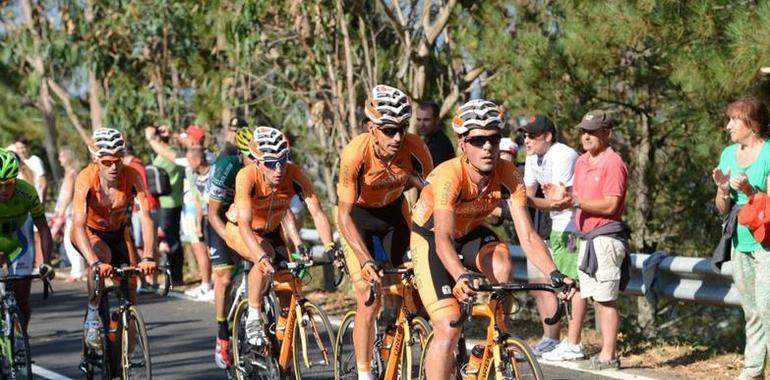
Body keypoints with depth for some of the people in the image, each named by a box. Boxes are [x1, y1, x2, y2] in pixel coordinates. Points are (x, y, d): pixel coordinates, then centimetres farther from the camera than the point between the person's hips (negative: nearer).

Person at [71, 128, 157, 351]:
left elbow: (146, 218, -34)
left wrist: (148, 257, -48)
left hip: (119, 232, 3)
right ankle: (93, 317, -18)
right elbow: (78, 226, -41)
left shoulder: (132, 176, -28)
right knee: (103, 256, -35)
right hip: (91, 233, -3)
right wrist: (94, 263, -54)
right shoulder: (86, 179, -32)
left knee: (129, 286, -6)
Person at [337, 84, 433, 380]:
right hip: (357, 214, -3)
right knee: (369, 300, -11)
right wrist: (367, 261, -41)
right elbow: (344, 216, -31)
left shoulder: (413, 148, -26)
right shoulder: (355, 154, -33)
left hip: (393, 209, 3)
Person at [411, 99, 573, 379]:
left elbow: (527, 236, -27)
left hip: (470, 232, 4)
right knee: (449, 327, -16)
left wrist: (553, 274, -44)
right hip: (429, 237, -4)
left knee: (502, 266, -30)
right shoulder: (449, 176, -35)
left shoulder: (507, 175, -23)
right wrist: (461, 277, -63)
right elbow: (443, 238, -45)